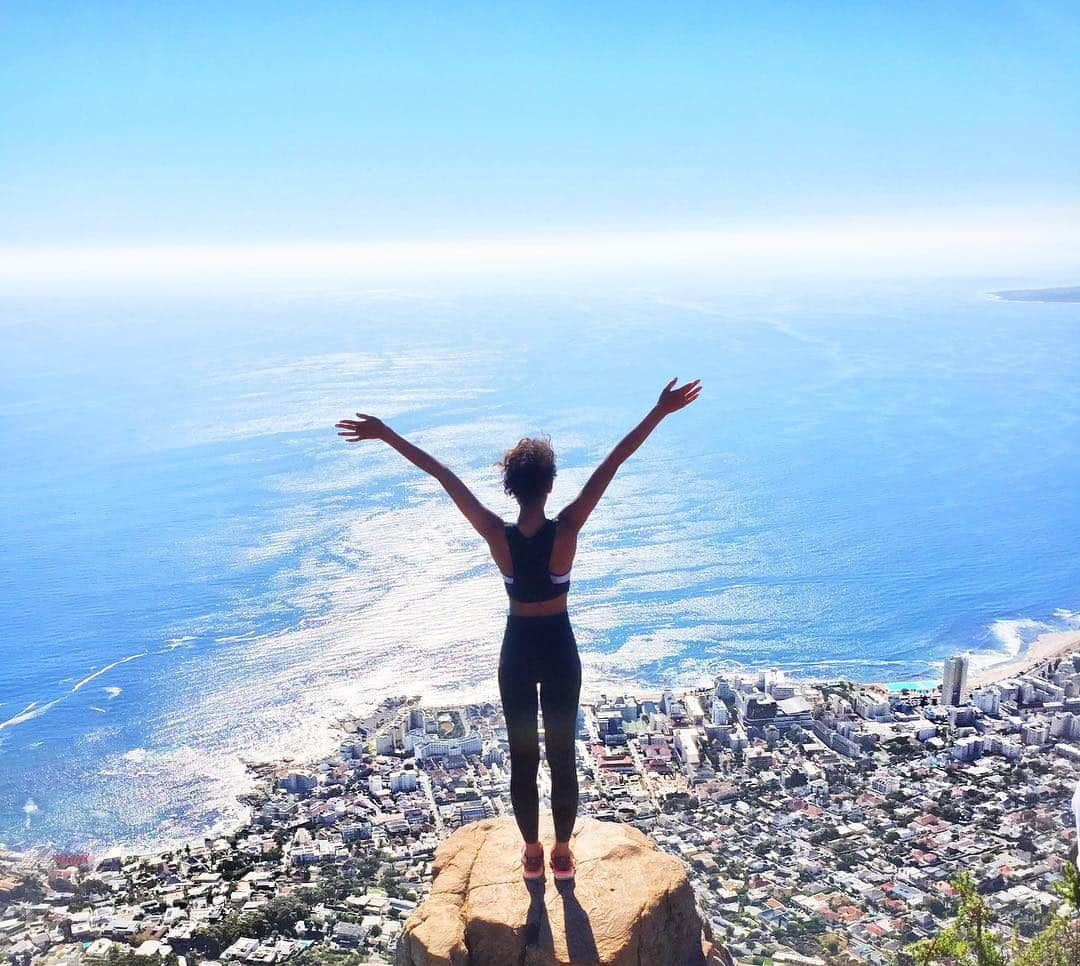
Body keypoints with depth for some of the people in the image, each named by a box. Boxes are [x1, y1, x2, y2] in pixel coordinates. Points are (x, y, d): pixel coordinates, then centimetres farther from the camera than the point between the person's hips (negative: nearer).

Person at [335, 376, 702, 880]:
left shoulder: (497, 535, -19)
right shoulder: (565, 531, -21)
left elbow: (444, 476, -15)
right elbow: (611, 464, -21)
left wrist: (386, 435, -13)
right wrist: (660, 411, -21)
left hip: (518, 648, 1)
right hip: (559, 646, 0)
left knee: (522, 757, 16)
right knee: (562, 755, 15)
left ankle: (532, 852, 31)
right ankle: (562, 852, 29)